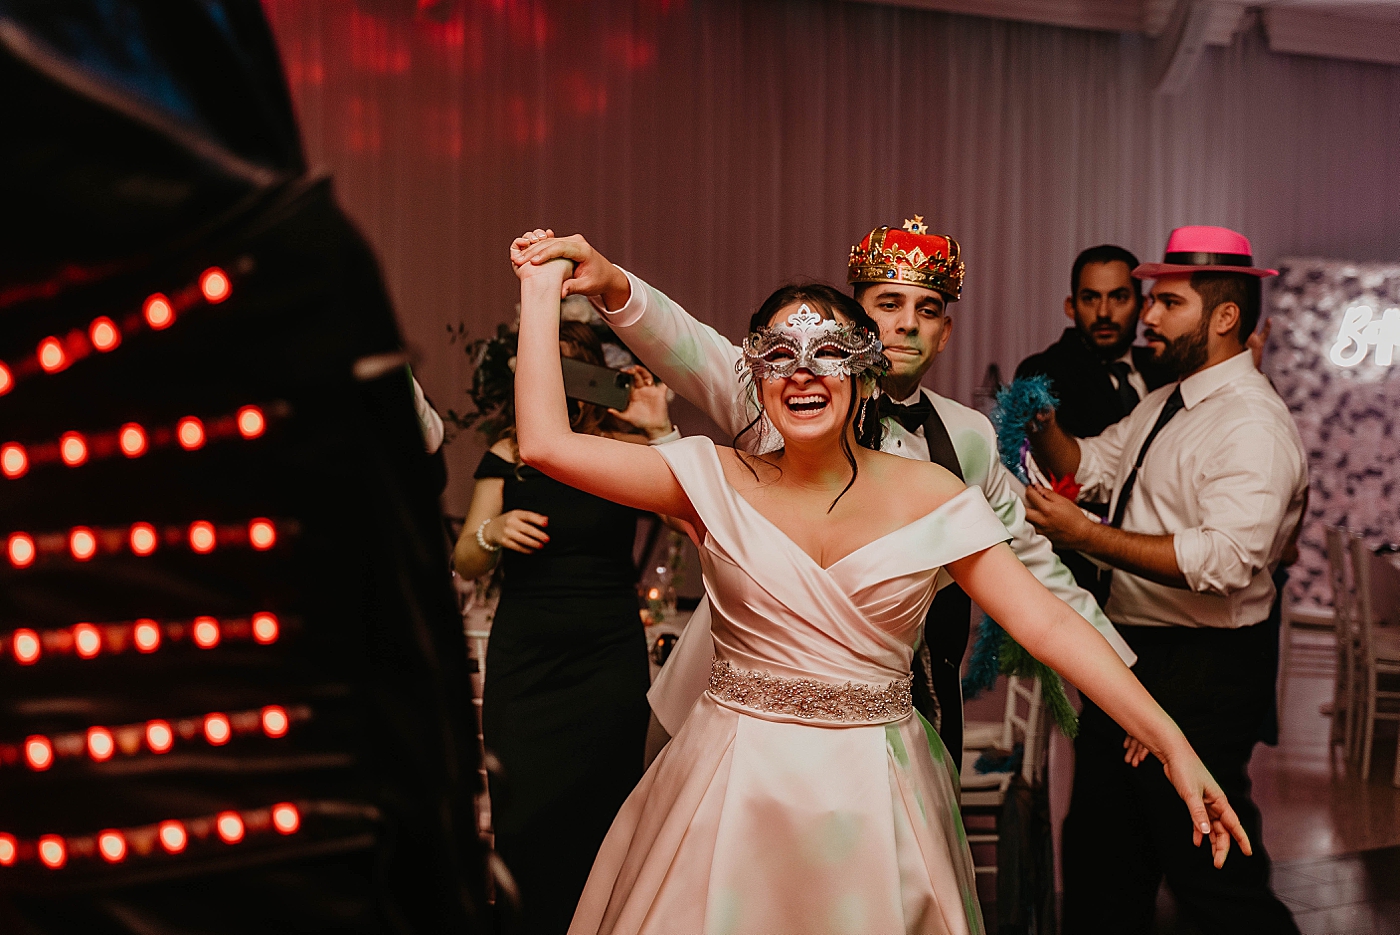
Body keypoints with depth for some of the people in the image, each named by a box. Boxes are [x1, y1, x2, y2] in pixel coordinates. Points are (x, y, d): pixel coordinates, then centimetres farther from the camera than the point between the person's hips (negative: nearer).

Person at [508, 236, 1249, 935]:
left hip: (876, 797, 0)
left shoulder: (927, 496, -3)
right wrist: (543, 291, -5)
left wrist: (1171, 744, -15)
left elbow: (1048, 623, -8)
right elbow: (546, 444, -9)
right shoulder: (717, 480, -2)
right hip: (735, 786, 0)